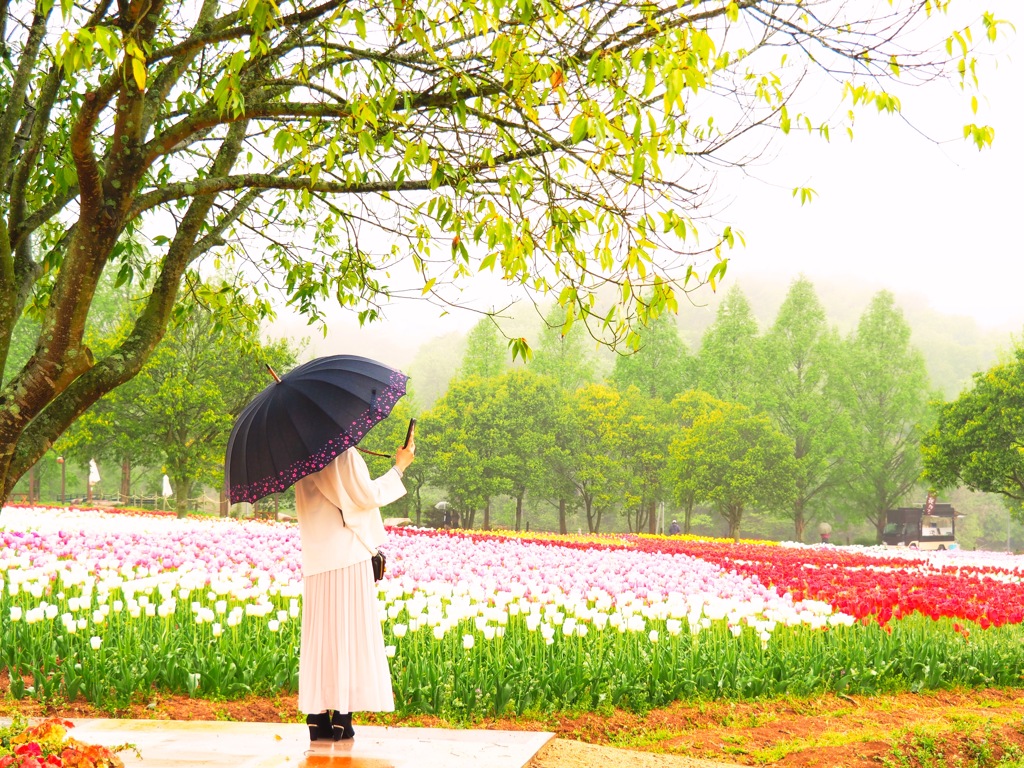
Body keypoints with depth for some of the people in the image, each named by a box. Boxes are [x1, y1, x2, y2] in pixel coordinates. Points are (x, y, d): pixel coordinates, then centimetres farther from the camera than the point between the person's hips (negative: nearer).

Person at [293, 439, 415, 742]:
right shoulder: (346, 455, -8)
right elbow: (369, 496, -9)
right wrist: (399, 467, 0)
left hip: (316, 559, 6)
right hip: (348, 555, -6)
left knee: (318, 633, 7)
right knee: (350, 630, -1)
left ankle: (316, 717, 6)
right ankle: (342, 714, -4)